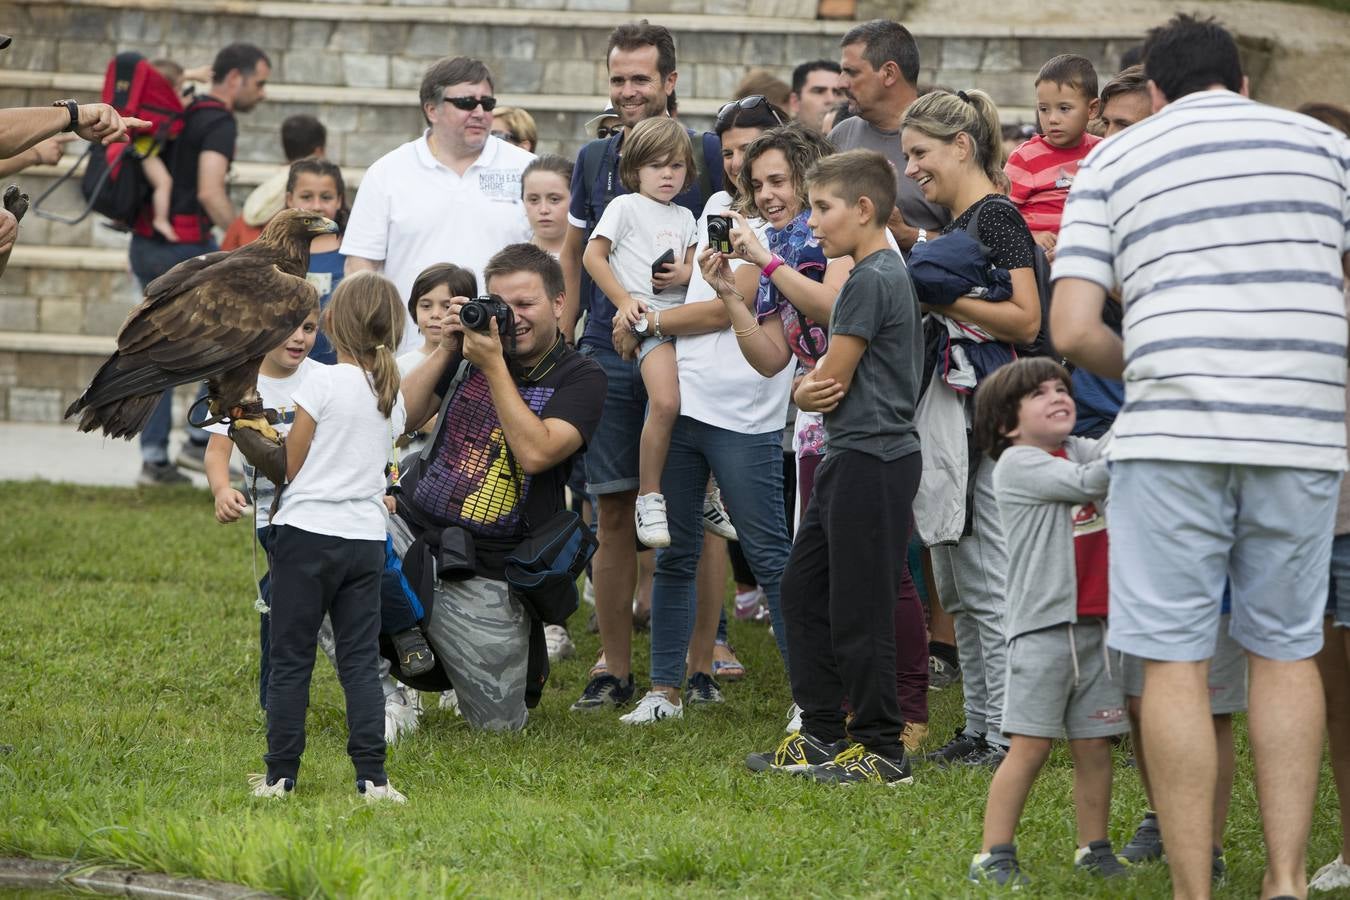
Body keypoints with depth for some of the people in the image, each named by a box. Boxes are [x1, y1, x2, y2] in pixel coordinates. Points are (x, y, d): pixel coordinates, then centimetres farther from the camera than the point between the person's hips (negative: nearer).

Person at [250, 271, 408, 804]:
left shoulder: (323, 383, -11)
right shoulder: (392, 393, 8)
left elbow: (288, 466, -5)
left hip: (307, 533, -5)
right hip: (367, 536, 5)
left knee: (290, 660, 3)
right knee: (361, 660, 6)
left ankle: (281, 775, 6)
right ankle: (372, 776, -2)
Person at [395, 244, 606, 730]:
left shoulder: (580, 379, -5)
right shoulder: (470, 351, 8)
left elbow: (535, 453, -20)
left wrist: (493, 365, -18)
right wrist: (446, 351, -7)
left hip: (486, 578, -3)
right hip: (412, 531, 3)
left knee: (499, 722, 0)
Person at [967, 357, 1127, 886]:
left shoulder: (1080, 450, 16)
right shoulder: (1016, 464, -5)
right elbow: (1088, 483, -15)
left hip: (1097, 625, 6)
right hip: (1043, 626, -6)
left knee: (1094, 745, 6)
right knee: (1031, 745, -6)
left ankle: (1093, 851, 16)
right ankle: (994, 856, -1)